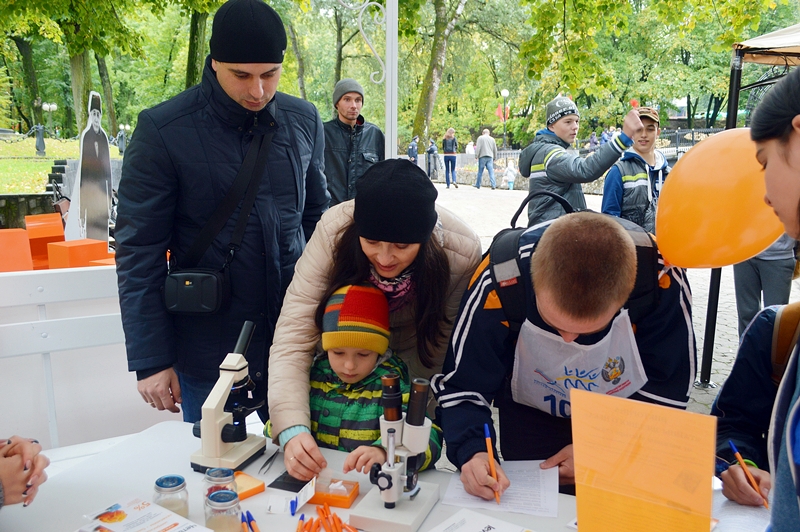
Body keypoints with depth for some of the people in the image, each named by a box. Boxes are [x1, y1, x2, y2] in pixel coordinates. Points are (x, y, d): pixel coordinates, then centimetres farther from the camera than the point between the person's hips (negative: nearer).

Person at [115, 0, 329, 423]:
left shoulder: (304, 120, 2)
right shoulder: (162, 130, -10)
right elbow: (139, 252, -8)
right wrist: (150, 359, -8)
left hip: (294, 339, 3)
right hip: (206, 351, -3)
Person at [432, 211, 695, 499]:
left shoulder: (659, 278, -32)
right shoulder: (499, 279, -34)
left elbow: (666, 388, -15)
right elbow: (461, 385, -22)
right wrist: (472, 452, -39)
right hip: (532, 414, -1)